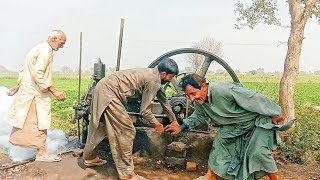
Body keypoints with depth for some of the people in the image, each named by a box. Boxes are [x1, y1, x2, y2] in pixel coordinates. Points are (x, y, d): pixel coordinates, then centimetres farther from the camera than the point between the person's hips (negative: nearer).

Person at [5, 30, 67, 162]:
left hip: (28, 91, 10)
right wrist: (54, 90, -26)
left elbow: (25, 70, 21)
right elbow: (37, 74, -26)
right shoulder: (45, 50, -17)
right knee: (39, 123, -2)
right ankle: (41, 153, 6)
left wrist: (18, 85, 27)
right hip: (36, 94, -10)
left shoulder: (40, 48, 15)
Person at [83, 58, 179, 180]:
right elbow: (144, 111, -13)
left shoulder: (153, 75, 13)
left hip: (103, 87, 10)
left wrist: (173, 120, 31)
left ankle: (90, 158, 44)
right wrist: (157, 124, 5)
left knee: (98, 126, 24)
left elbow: (163, 100, 23)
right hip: (109, 92, -10)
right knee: (126, 131, -6)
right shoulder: (153, 81, -16)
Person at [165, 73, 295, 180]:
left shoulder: (224, 90, -38)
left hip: (258, 121, -7)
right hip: (235, 126, 7)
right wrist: (182, 127, -3)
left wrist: (274, 114, -19)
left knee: (259, 151, -16)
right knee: (220, 142, 1)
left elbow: (256, 99, -29)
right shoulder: (199, 102, -12)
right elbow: (199, 116, 10)